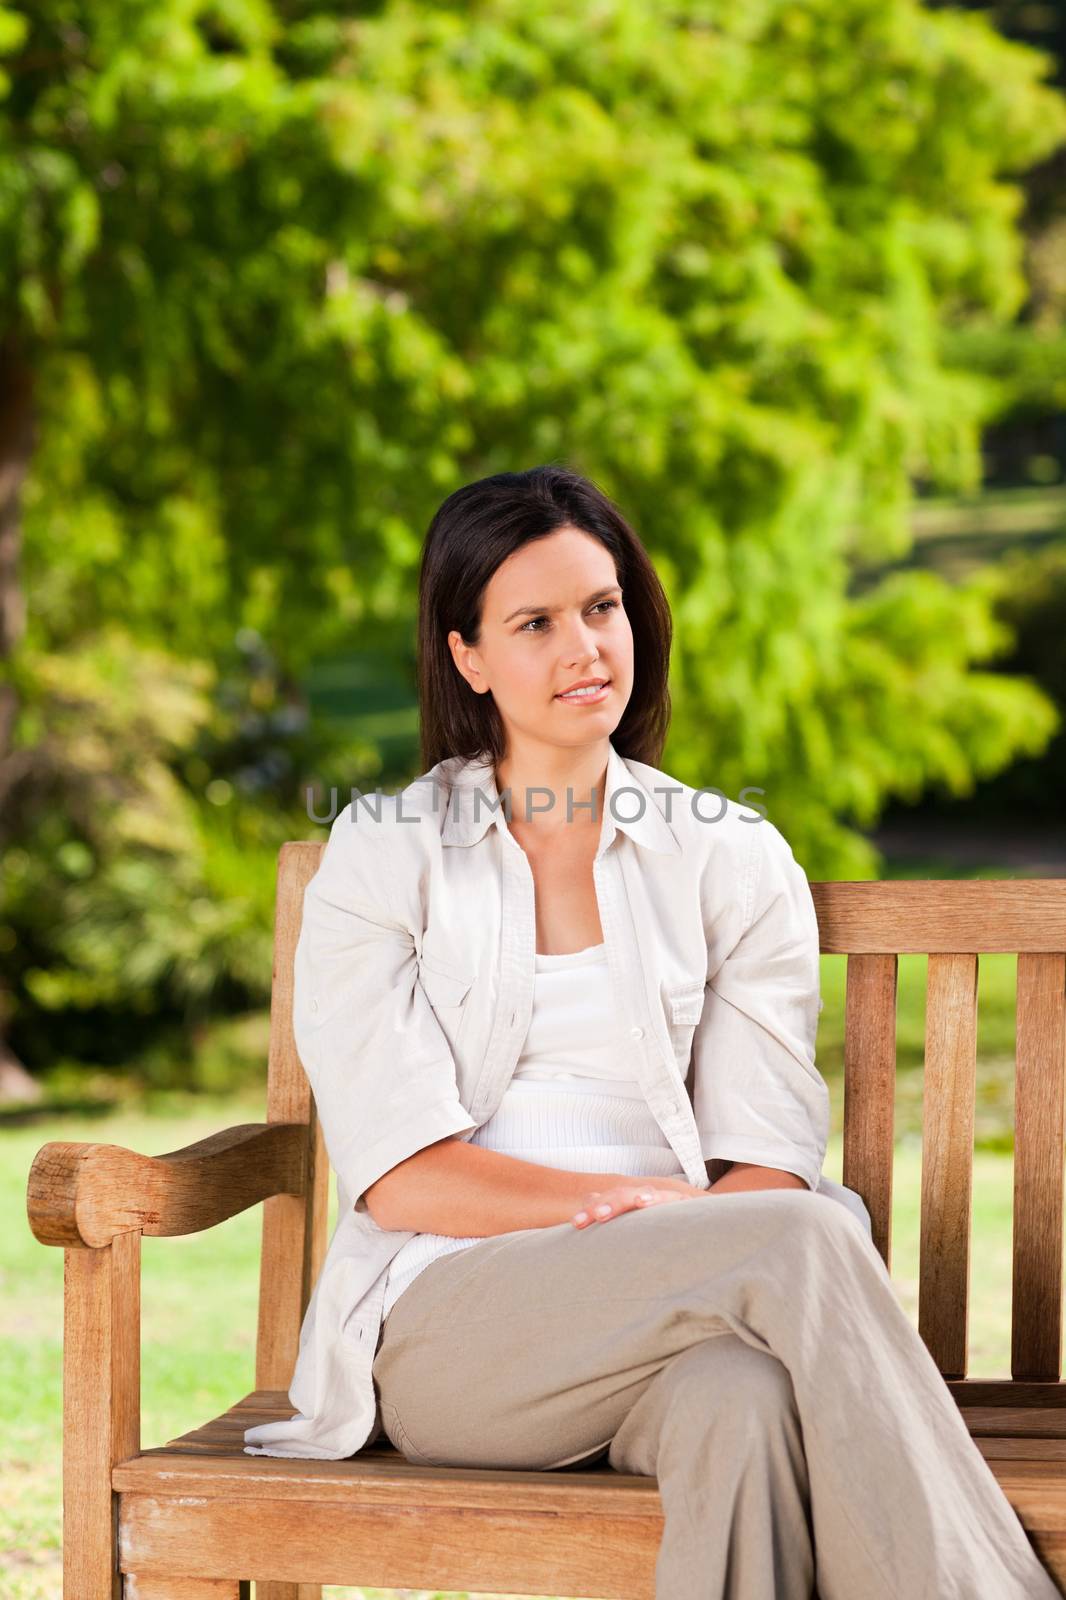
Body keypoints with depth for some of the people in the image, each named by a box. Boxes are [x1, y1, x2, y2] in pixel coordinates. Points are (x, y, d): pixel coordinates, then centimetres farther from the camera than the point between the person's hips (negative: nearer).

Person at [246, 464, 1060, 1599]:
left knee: (748, 1398, -38)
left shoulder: (732, 858, 14)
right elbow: (401, 1175, -3)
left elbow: (769, 1159, 5)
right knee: (801, 1244, -31)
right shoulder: (381, 856, 8)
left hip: (674, 1318, 2)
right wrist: (647, 1205, -15)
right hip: (448, 1317, -2)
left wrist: (685, 1238, -19)